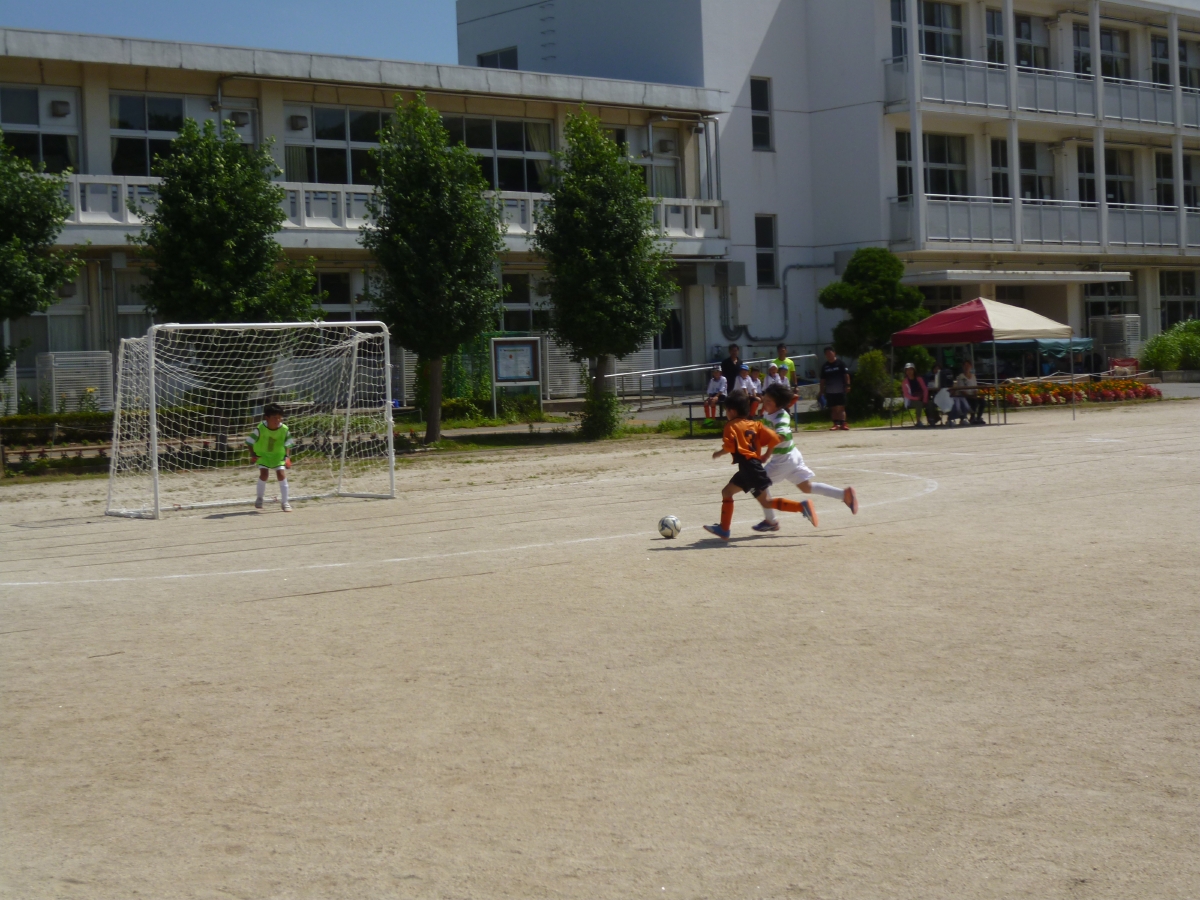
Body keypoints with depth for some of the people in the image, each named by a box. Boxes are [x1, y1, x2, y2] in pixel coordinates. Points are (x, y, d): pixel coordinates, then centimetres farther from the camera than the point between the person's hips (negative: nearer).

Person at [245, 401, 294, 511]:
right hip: (262, 454, -1)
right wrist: (253, 455, -16)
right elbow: (250, 441, -12)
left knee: (281, 474, -11)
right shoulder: (260, 428, -24)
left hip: (278, 454, 1)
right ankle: (259, 498, 11)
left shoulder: (284, 429, -17)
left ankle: (284, 502, -1)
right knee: (264, 474, -15)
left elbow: (287, 444, -2)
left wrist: (287, 457, -13)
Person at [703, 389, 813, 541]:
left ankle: (802, 506, -21)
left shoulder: (732, 426, -3)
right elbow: (773, 438, 7)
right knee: (727, 492, 17)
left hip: (749, 467, -9)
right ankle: (723, 529, 18)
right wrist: (765, 456, 16)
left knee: (766, 502, -10)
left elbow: (729, 447, -16)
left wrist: (719, 453, 3)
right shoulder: (755, 424, 16)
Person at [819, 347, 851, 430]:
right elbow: (823, 380, 14)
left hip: (840, 390, -4)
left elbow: (846, 375, -1)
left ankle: (843, 424, -8)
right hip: (829, 391, 4)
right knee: (833, 408, 5)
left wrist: (847, 385, -9)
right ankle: (836, 424, 8)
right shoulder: (825, 366, 11)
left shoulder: (840, 364, 0)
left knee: (841, 408, -4)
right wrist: (822, 390, 9)